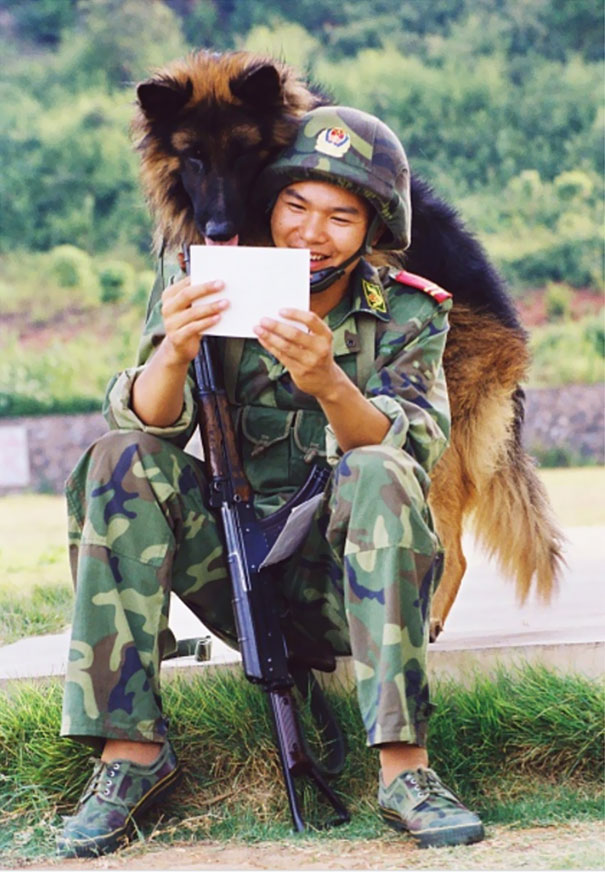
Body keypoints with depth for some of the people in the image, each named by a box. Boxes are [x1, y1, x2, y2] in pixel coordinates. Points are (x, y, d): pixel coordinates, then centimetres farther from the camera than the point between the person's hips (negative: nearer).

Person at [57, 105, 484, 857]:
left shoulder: (407, 315, -3)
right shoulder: (215, 293, -1)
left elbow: (411, 451, -20)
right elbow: (149, 420, -15)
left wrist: (330, 386, -40)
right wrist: (172, 352, -37)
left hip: (347, 586, -1)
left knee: (382, 476, -30)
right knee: (121, 459, -20)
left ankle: (403, 766, -33)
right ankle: (131, 745, -21)